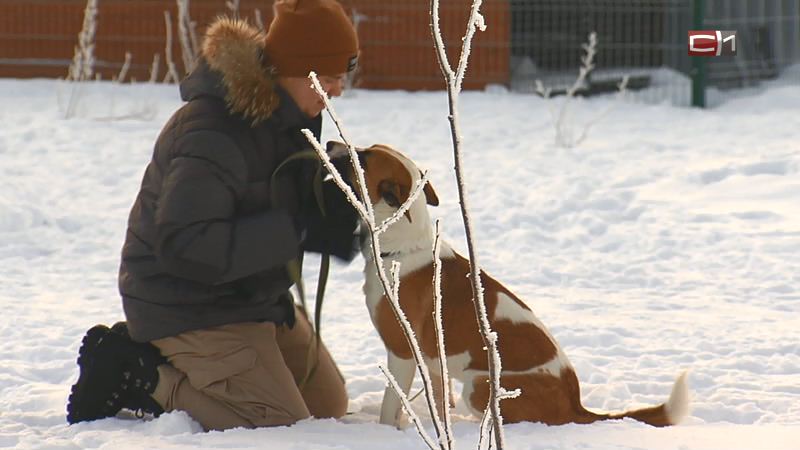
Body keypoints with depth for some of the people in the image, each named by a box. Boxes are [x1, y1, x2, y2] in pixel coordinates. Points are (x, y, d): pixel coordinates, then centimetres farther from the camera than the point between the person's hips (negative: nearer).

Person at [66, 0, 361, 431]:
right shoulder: (212, 134, -28)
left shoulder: (284, 116, 2)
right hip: (188, 309, -10)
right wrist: (296, 229, -31)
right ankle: (139, 376, -3)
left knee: (328, 404, 16)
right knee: (280, 425, -16)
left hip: (257, 298, 10)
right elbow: (184, 246, -33)